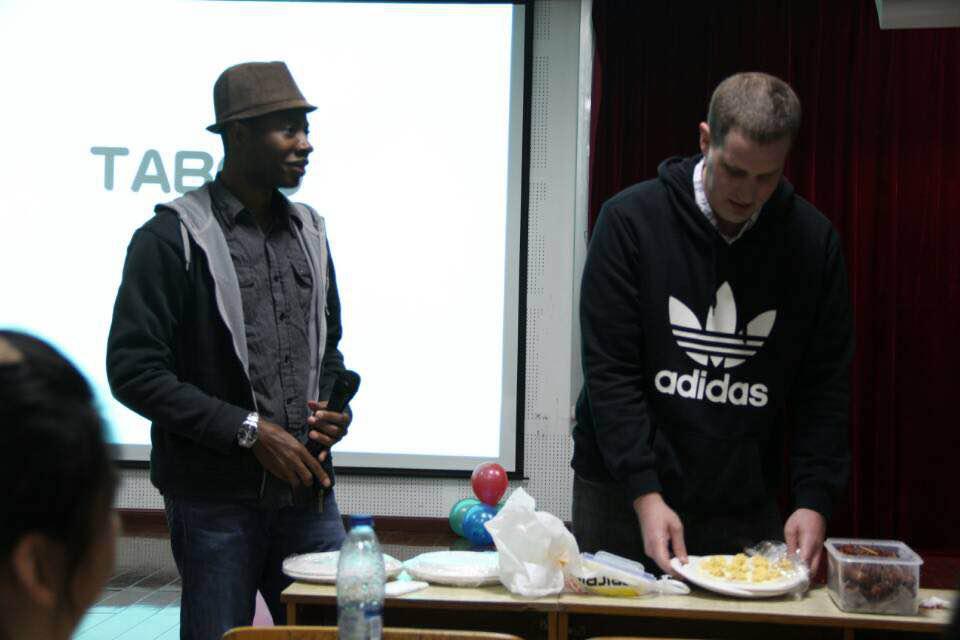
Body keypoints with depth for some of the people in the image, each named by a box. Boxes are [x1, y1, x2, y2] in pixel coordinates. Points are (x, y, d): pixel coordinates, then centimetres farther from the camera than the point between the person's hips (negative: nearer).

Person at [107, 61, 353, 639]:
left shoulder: (309, 232, 12)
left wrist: (333, 407, 1)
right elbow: (134, 371, -13)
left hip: (310, 492, 6)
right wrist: (249, 431, -16)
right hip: (215, 502, -5)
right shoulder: (173, 238, -8)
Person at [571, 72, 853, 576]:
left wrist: (814, 499, -9)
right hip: (623, 496, -1)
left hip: (746, 505, 2)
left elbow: (825, 384, 2)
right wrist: (644, 493, -19)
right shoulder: (630, 220, -9)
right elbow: (609, 371, -12)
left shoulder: (813, 242, -1)